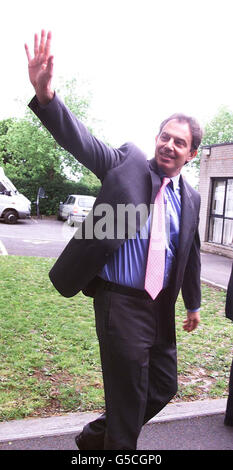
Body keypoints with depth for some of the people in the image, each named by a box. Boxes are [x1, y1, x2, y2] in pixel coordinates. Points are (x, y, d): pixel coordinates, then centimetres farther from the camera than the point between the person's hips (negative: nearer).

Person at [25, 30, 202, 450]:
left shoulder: (190, 199, 9)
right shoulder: (127, 161, -3)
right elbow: (80, 140, -15)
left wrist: (193, 304, 25)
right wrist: (45, 95, -32)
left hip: (161, 306, 7)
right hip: (120, 302, -6)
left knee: (164, 388, 18)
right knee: (128, 399, 5)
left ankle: (97, 435, 39)